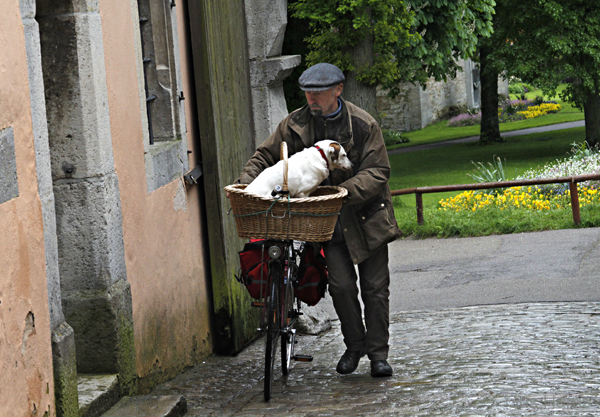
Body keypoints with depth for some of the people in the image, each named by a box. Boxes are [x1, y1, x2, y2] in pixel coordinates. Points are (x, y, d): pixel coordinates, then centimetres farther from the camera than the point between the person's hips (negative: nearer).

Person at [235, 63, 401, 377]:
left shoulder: (363, 125, -9)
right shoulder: (295, 124, -1)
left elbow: (377, 172, -12)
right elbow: (266, 156, 8)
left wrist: (345, 191, -28)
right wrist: (246, 182, -12)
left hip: (365, 216, -1)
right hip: (328, 220, 1)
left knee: (375, 286, 2)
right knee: (341, 285, -7)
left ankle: (378, 352, 14)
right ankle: (354, 345, 14)